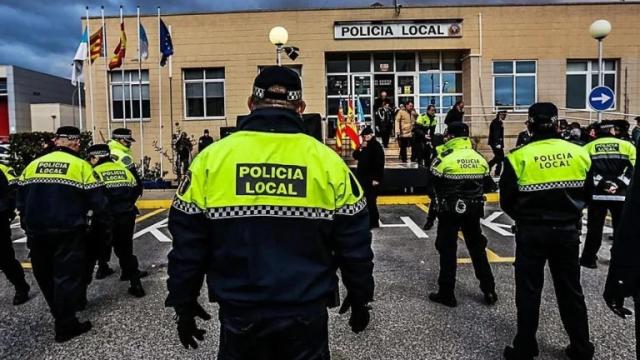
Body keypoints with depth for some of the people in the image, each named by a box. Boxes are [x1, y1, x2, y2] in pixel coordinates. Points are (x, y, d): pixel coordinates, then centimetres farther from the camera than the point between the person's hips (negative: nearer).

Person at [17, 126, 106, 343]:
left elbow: (21, 200, 11)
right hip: (68, 231, -5)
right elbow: (96, 201, -10)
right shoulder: (81, 166, -6)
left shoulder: (33, 165, 8)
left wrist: (28, 225, 21)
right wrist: (88, 212, 13)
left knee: (44, 275, 21)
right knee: (67, 276, 4)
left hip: (37, 230, 5)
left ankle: (60, 315, 36)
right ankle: (65, 327, 9)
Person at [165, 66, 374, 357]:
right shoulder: (328, 161, -7)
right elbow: (354, 245, -1)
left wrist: (183, 303, 11)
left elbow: (187, 244, -2)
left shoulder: (212, 158, -7)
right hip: (307, 312, 0)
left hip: (240, 313, 1)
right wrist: (360, 297, 14)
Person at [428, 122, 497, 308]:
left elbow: (434, 186, -7)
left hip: (450, 210, -5)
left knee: (448, 250, 4)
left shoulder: (444, 158, -13)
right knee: (477, 248, 16)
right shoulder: (480, 158, 4)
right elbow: (486, 184, 11)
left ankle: (446, 294, 10)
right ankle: (489, 291, 22)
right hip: (474, 209, 5)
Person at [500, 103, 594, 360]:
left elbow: (506, 201, -7)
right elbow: (587, 193, 9)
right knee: (571, 290, 16)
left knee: (529, 291, 7)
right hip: (567, 230, 4)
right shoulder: (579, 154, -1)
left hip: (532, 232, -3)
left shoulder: (519, 157, -13)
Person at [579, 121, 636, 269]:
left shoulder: (588, 147, 7)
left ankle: (589, 258, 11)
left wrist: (600, 183, -7)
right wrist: (619, 184, -7)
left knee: (595, 227, 7)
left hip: (597, 194, 0)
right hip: (621, 194, 0)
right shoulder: (627, 145, 8)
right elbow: (633, 168, -2)